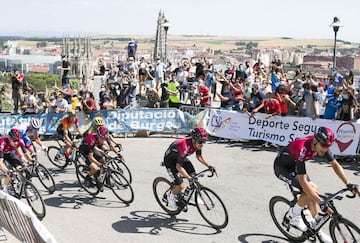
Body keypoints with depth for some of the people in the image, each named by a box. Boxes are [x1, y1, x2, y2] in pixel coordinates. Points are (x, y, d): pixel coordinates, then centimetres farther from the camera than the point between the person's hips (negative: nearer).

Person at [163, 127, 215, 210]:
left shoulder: (197, 143, -17)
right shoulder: (185, 146, -40)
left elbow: (199, 157, 3)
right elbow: (178, 166, -35)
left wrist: (209, 166, -8)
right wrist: (189, 178, -40)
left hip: (181, 157, 8)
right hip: (170, 160, -7)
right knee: (181, 186, -15)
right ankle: (171, 196, 15)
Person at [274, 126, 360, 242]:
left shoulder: (320, 144, -17)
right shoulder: (302, 149, -39)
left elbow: (335, 165, -5)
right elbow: (303, 182, -39)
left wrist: (349, 184, -15)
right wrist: (321, 203, -40)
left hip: (294, 165, 8)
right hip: (282, 168, -8)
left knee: (313, 190, -1)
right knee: (311, 190, -22)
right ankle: (294, 215, 0)